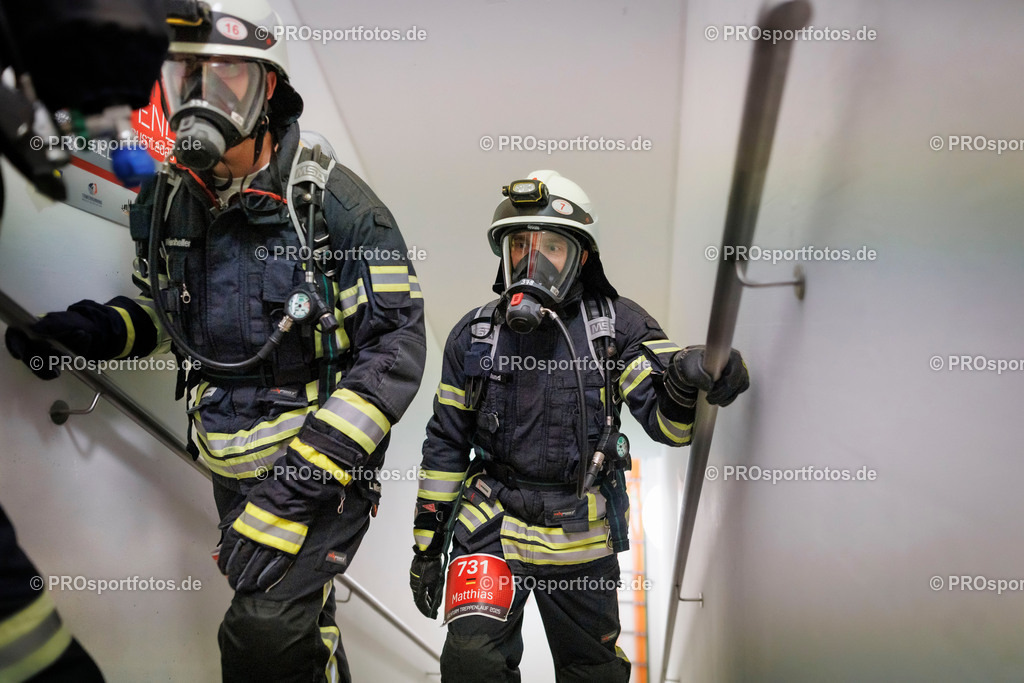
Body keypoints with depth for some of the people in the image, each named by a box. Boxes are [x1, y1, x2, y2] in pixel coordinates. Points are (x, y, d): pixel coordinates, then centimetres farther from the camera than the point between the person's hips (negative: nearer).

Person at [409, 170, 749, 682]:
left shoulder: (616, 325, -5)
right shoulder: (473, 335, -1)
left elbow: (666, 422, -14)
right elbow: (446, 446, 4)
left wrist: (685, 382, -38)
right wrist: (426, 544, 5)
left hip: (582, 538, 0)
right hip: (494, 522, 0)